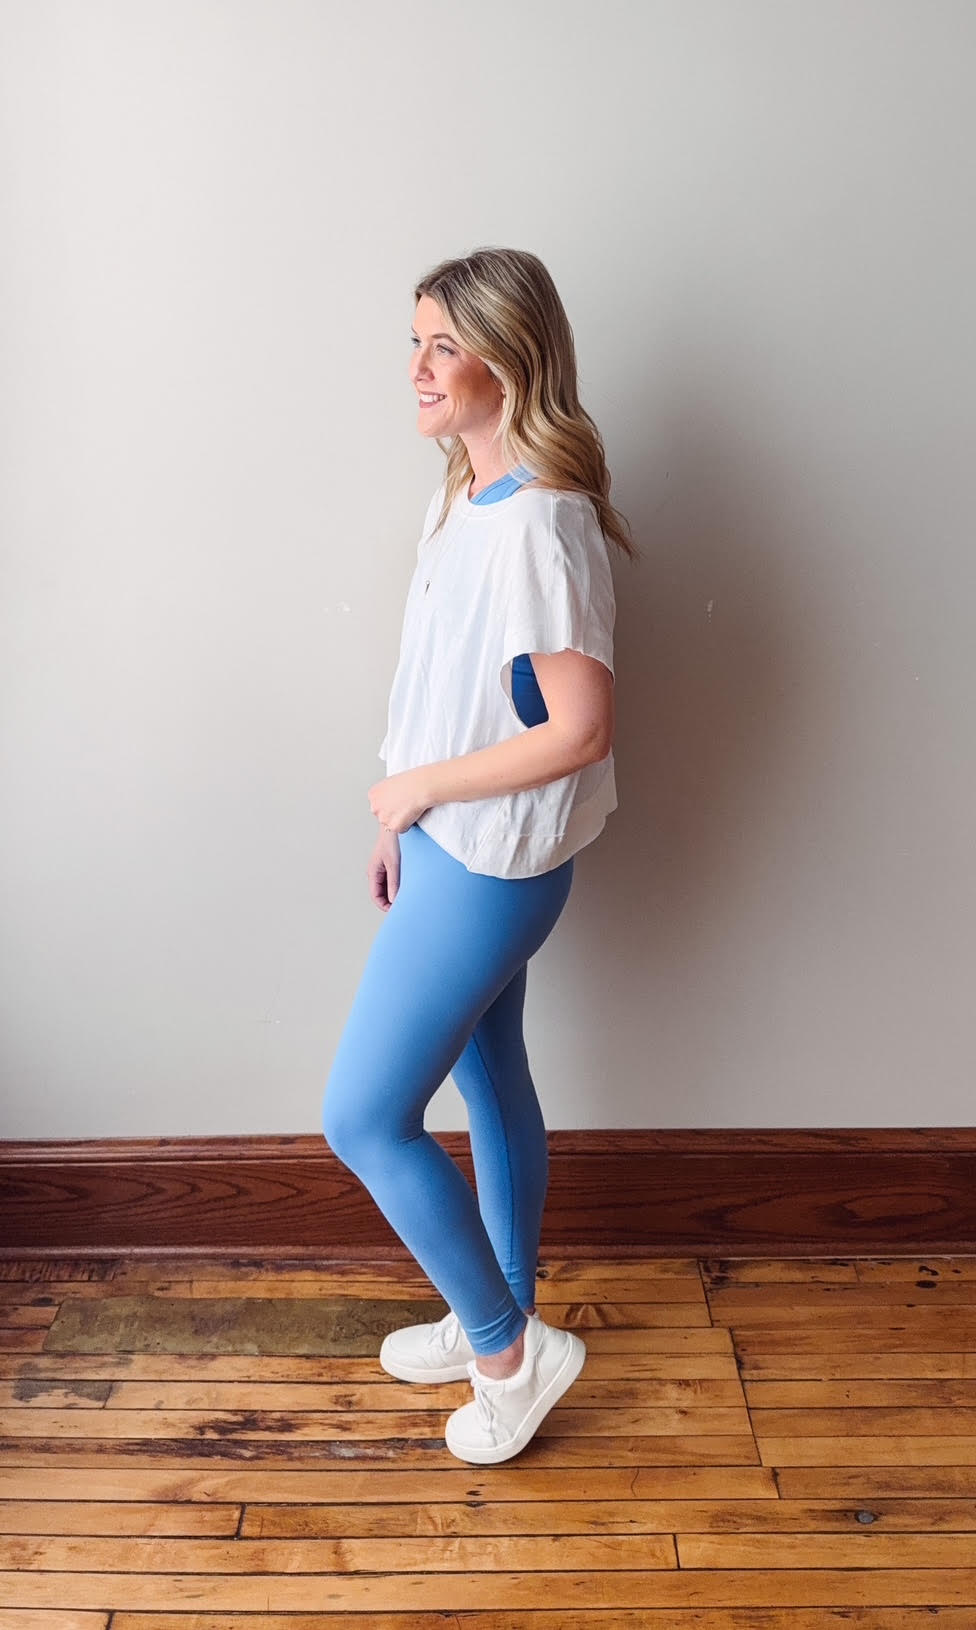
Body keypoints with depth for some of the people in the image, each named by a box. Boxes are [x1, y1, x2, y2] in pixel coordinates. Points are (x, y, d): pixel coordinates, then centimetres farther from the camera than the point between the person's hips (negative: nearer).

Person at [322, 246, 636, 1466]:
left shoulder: (540, 523, -23)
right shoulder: (460, 499, 8)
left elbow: (580, 730, -26)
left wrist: (419, 786, -16)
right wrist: (401, 819, 15)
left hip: (493, 866, -10)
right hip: (452, 848, 10)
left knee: (363, 1117, -1)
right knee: (488, 1081, 20)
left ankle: (508, 1349, 21)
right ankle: (502, 1321, 41)